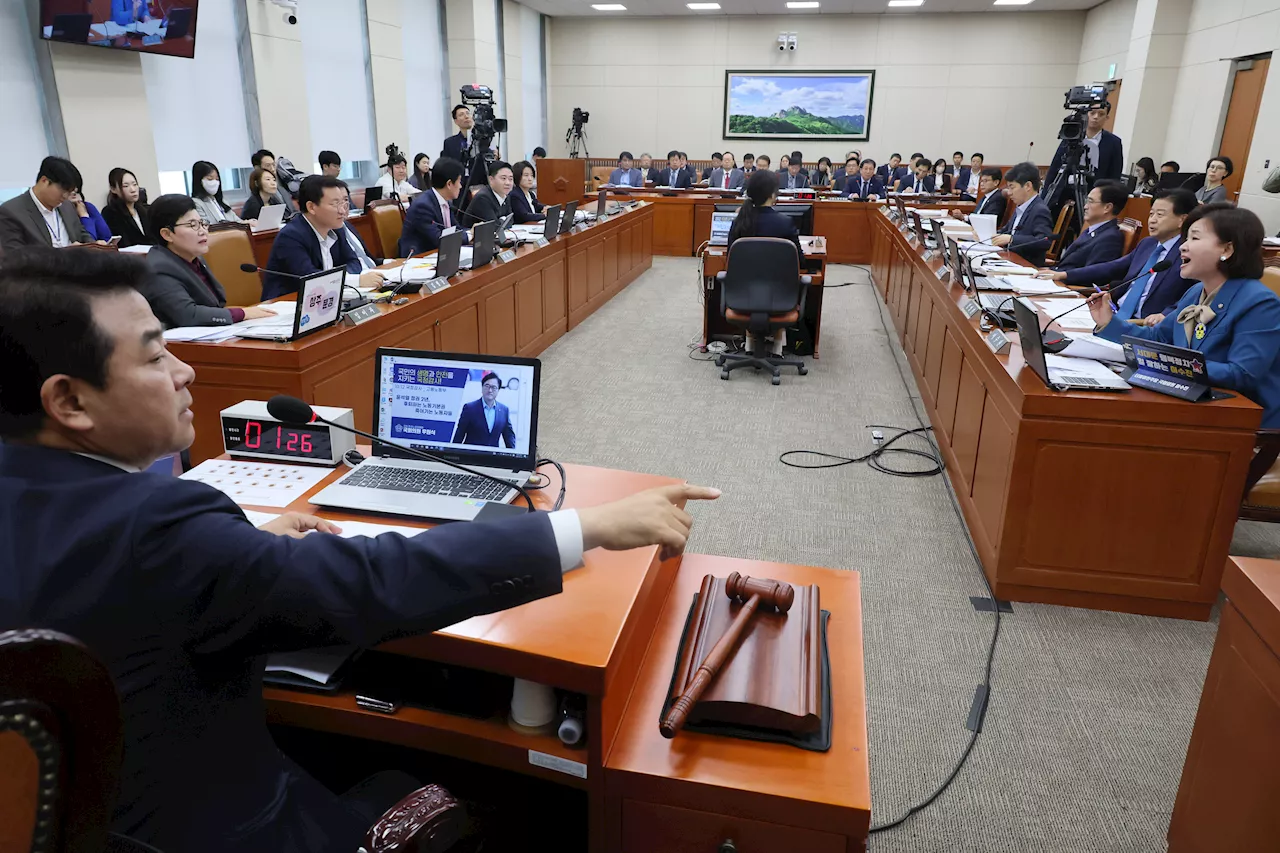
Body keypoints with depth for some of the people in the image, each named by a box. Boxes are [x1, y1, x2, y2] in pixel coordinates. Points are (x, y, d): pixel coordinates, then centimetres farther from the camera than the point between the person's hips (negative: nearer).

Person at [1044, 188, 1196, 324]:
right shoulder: (1146, 244, 18)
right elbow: (1111, 269, 20)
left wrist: (1165, 316, -36)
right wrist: (1063, 275, 12)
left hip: (1145, 326, -8)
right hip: (1116, 314, 8)